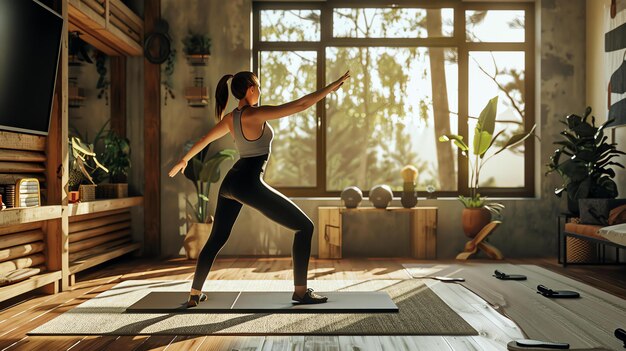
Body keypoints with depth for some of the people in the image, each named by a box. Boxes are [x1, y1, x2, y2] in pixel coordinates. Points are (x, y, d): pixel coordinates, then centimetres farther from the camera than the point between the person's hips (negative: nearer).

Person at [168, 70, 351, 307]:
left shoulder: (230, 119, 13)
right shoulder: (256, 114, -11)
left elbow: (204, 140, 28)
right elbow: (300, 105, -15)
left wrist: (183, 160, 44)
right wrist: (333, 86, -8)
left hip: (230, 183, 9)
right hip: (249, 184, -9)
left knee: (217, 238, 23)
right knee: (305, 227, 0)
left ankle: (195, 293, 31)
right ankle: (301, 291, 3)